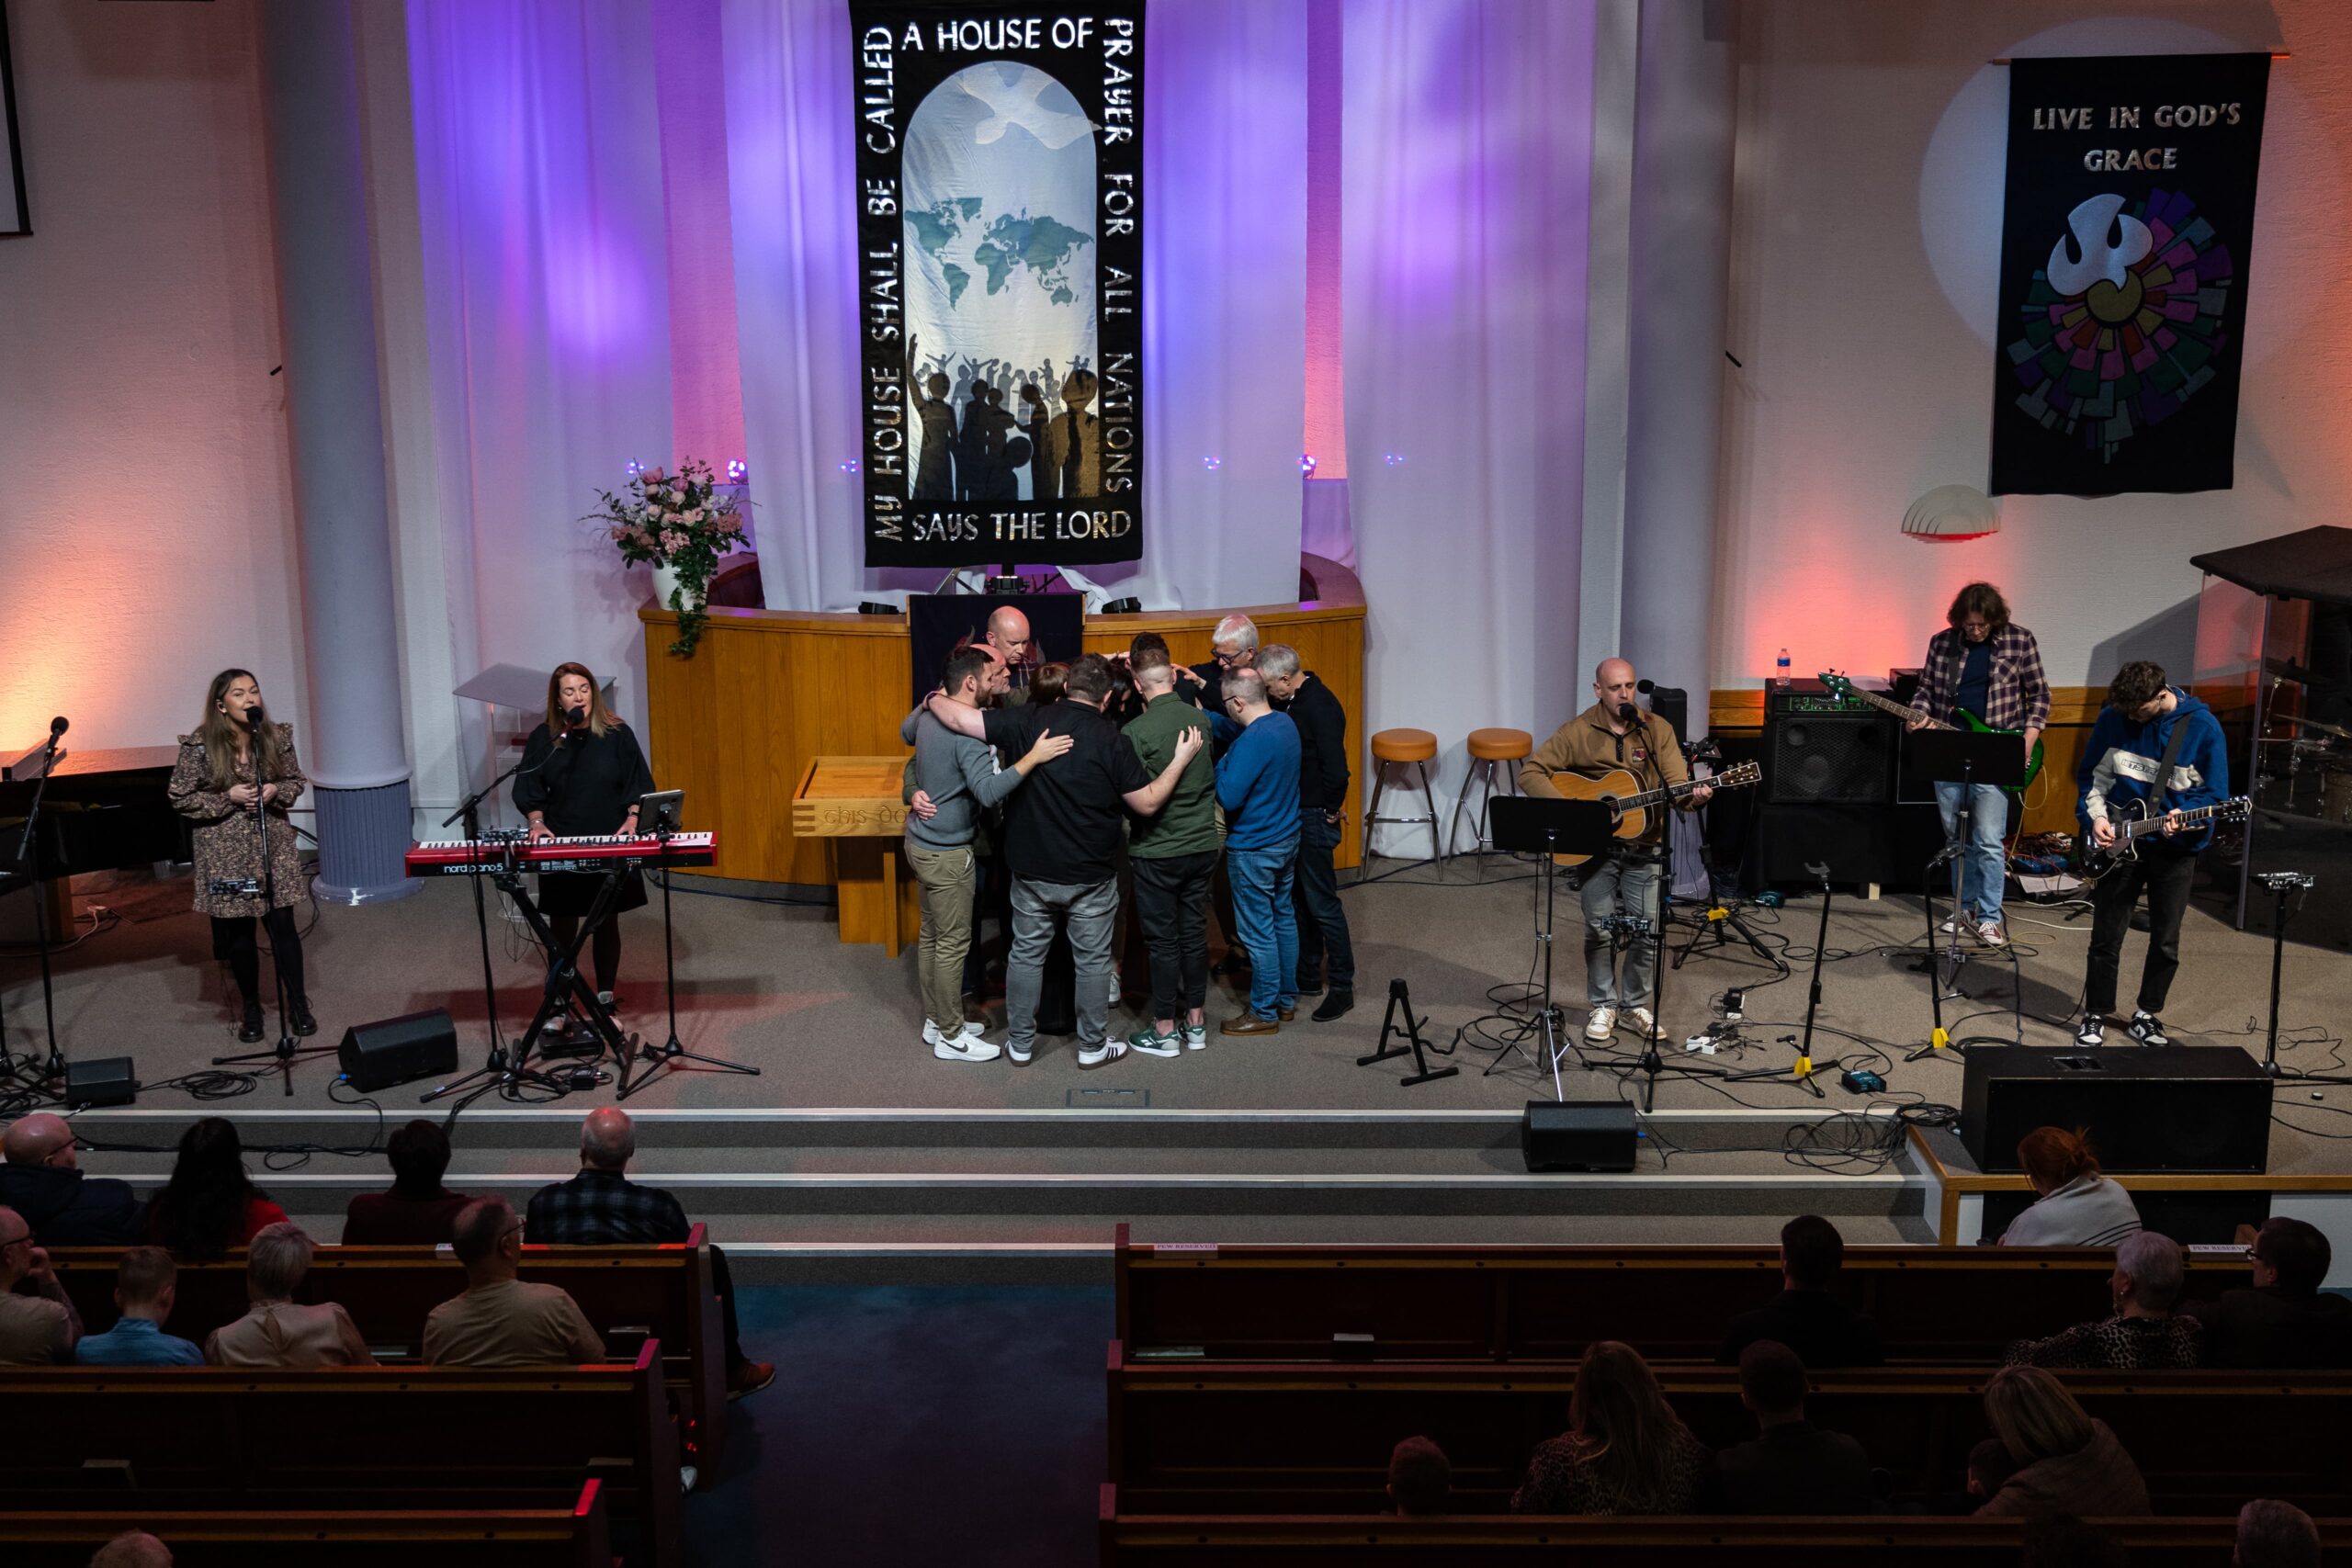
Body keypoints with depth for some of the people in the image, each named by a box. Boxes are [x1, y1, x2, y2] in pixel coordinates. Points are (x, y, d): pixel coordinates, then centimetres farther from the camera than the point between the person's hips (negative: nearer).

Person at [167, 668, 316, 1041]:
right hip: (226, 852, -1)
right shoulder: (199, 746, -10)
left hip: (272, 845, 1)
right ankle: (251, 1009, 24)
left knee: (283, 924, 1)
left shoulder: (277, 737, -2)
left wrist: (276, 791, -12)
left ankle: (298, 1004, 15)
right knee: (238, 931, 8)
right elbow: (180, 798, -6)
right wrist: (228, 797, -17)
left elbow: (296, 781, 9)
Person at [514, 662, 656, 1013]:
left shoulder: (617, 734, -2)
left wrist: (631, 820, -13)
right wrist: (538, 823, -11)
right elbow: (529, 791, 4)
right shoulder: (543, 739, 0)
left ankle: (606, 1000, 21)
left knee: (606, 922, 9)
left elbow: (639, 785, 0)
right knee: (562, 924, 6)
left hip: (609, 846, 0)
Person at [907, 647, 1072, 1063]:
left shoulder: (930, 717, 4)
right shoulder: (969, 733, -25)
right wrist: (1033, 757, -40)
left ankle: (936, 1020, 31)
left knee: (932, 935, 19)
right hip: (947, 853, -10)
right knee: (953, 944, 1)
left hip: (921, 841, 10)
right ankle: (951, 1037, 11)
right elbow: (988, 791, -37)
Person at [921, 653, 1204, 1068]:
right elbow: (1147, 803, -10)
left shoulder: (1027, 720, -10)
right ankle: (1093, 1046, 23)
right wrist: (1181, 760, -2)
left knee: (1026, 954, 16)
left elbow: (959, 718, -13)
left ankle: (1020, 1042, 25)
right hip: (1091, 875, -2)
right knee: (1093, 959, 13)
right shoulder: (1111, 741, -15)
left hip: (1032, 869, 2)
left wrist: (933, 699, 7)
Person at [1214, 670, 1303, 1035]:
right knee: (1284, 918, 19)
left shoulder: (1251, 742, -27)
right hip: (1287, 839, 10)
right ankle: (1286, 1000, 30)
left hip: (1254, 850, -10)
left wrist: (1221, 762, -10)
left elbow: (1229, 797, -25)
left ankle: (1264, 1013, 11)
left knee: (1258, 931, 1)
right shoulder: (1285, 723, 2)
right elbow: (1232, 730, 16)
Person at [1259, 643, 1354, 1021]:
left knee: (1322, 903, -3)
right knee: (1298, 900, 16)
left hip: (1314, 817, -9)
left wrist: (1332, 810, -15)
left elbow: (1336, 769, -26)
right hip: (1291, 813, 9)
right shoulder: (1291, 701, 6)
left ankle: (1342, 986, 6)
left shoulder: (1320, 706, -22)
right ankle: (1307, 976, 28)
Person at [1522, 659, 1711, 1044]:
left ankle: (1637, 1003, 20)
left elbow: (1677, 783, -7)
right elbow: (1530, 772, -9)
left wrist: (1692, 797, -30)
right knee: (1600, 927, -2)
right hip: (1595, 846, -1)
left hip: (1644, 846, 1)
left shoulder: (1657, 730, 0)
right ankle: (1603, 1004, 18)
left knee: (1648, 929, -1)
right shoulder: (1578, 732, -5)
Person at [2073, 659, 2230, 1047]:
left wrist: (2185, 818, -24)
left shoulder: (2202, 726, -10)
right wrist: (2096, 815, -7)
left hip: (2175, 847, -1)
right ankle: (2095, 1015, 17)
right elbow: (2091, 774, 7)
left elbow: (2215, 793, -5)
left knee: (2166, 942, 8)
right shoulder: (2113, 717, -5)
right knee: (2106, 937, 3)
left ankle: (2146, 1015, 25)